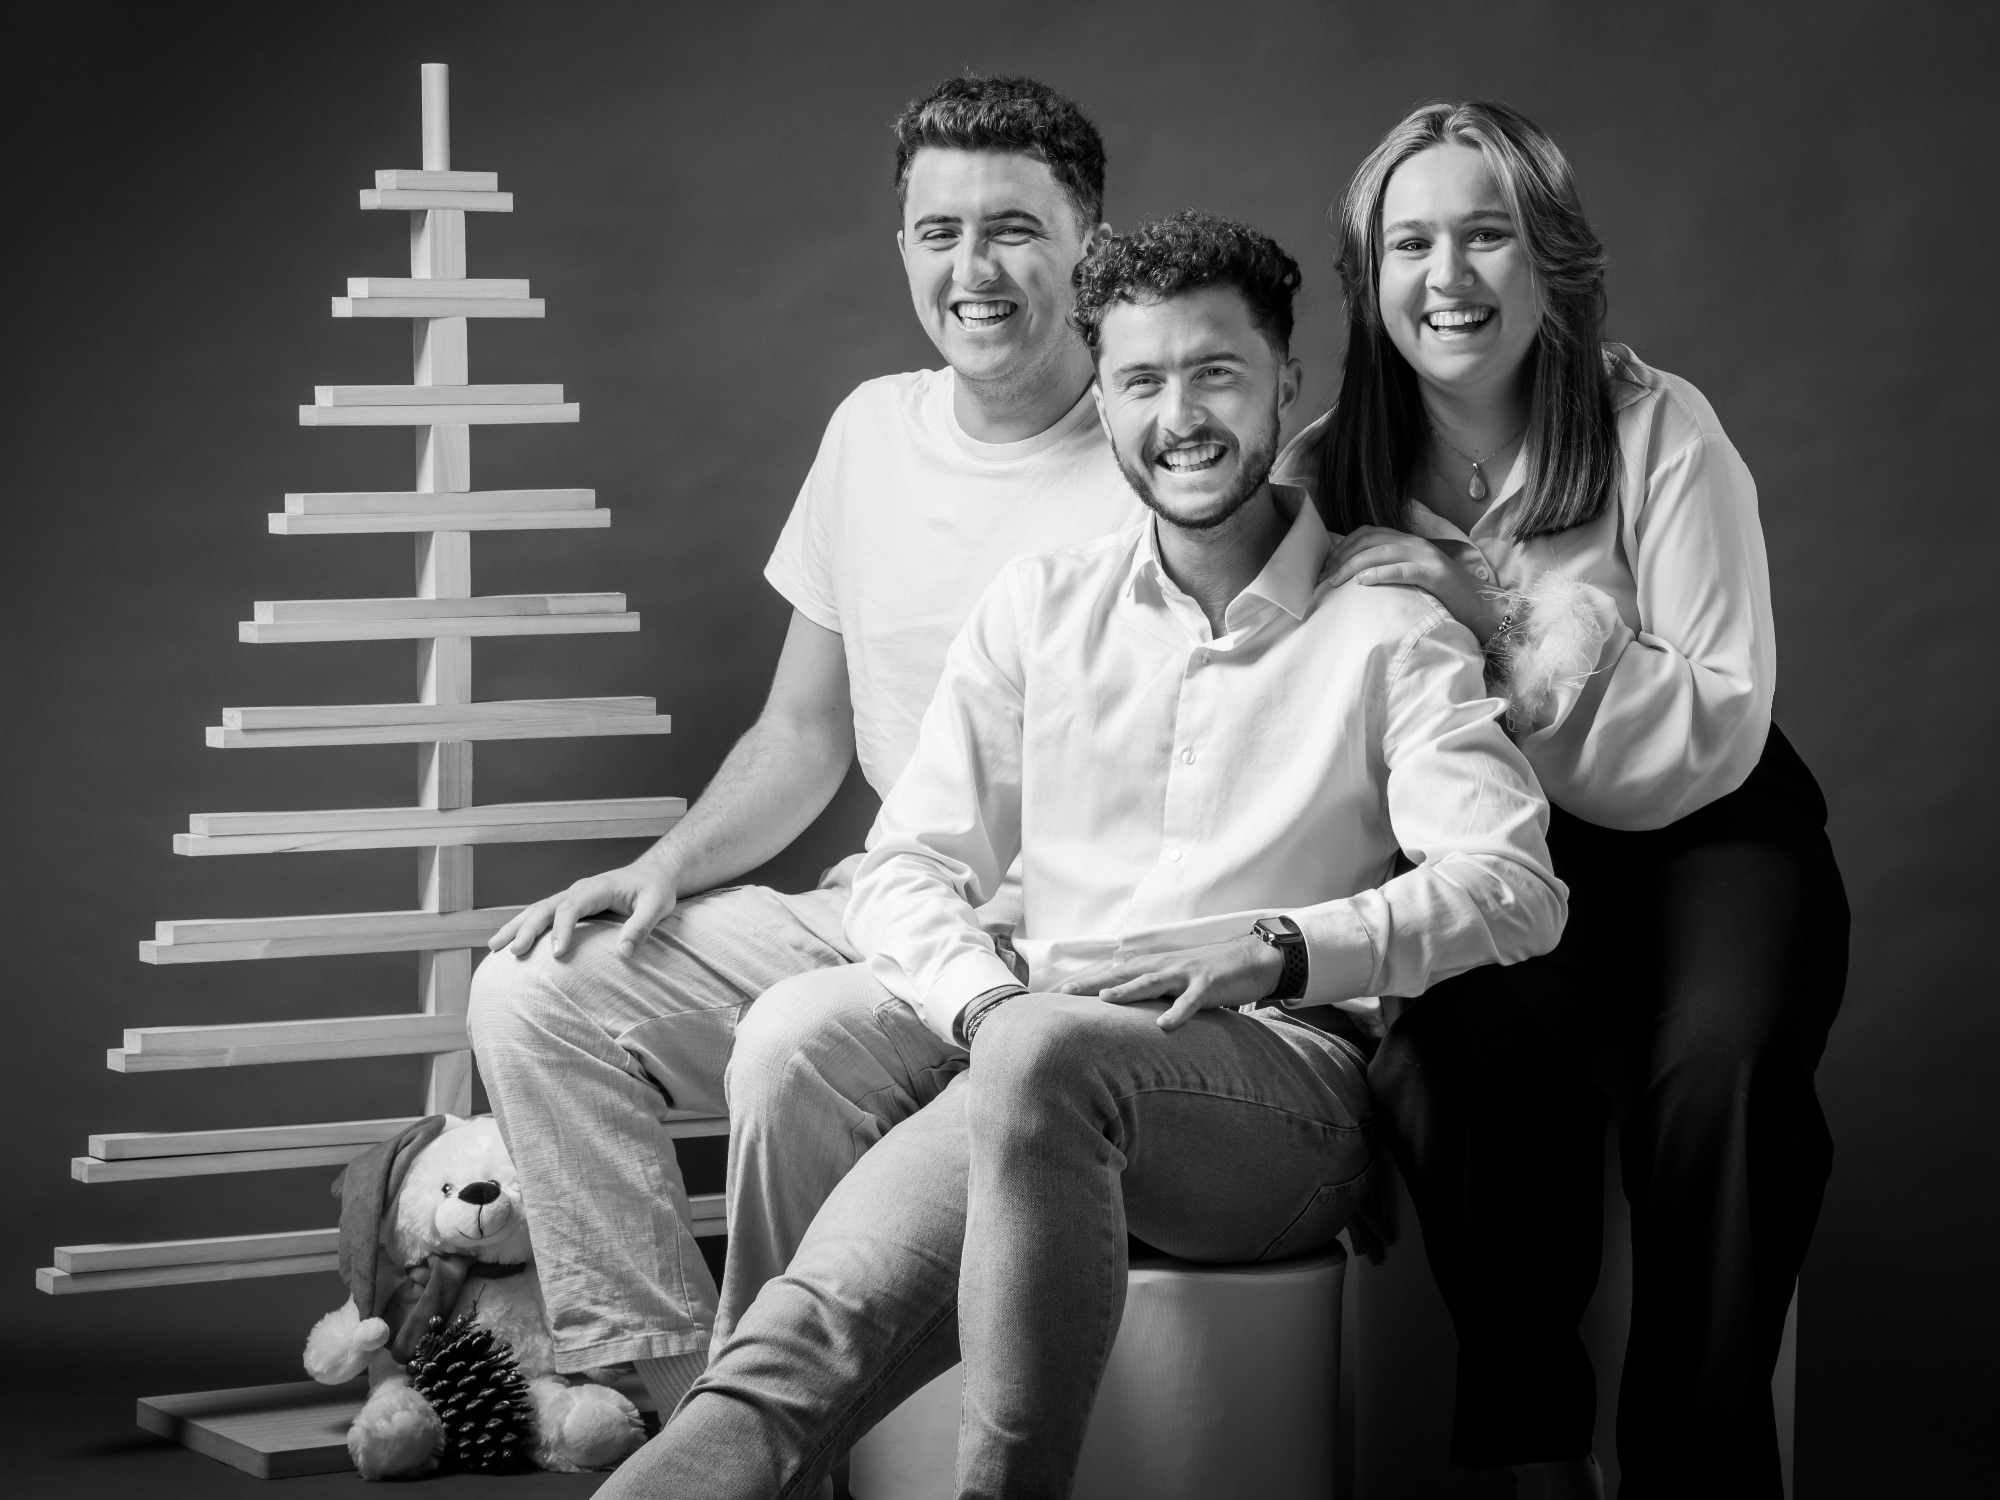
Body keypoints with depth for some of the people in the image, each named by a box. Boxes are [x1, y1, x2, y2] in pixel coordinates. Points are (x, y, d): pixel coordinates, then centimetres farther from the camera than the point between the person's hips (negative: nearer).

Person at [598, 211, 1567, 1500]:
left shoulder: (1390, 632, 9)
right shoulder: (1040, 608, 19)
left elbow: (1513, 886, -3)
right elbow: (910, 867, 15)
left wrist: (1277, 947, -18)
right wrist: (987, 1001, -8)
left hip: (1290, 1089, -2)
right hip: (1022, 1084, 3)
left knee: (1046, 1057, -38)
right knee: (813, 1337, -29)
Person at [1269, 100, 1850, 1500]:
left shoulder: (1659, 433, -7)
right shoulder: (1329, 475, 2)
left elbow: (1718, 736, -12)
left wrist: (1509, 620, -19)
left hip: (1694, 831, -1)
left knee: (1725, 1067, -32)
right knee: (1468, 1049, -33)